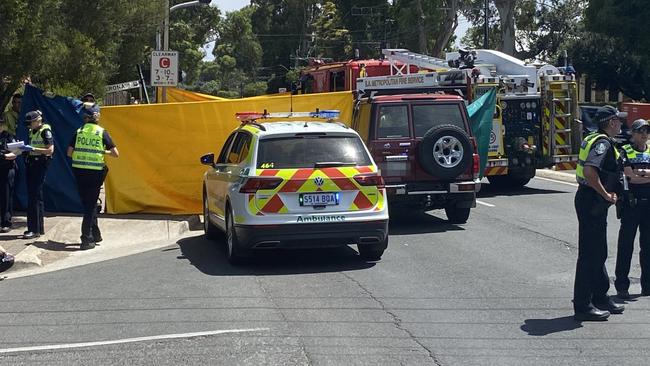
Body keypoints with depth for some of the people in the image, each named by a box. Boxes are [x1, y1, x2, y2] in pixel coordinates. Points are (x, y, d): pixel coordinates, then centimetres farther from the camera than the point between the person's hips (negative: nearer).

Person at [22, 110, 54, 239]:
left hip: (40, 164, -9)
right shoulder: (32, 131, 15)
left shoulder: (45, 131, -10)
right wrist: (24, 148, 3)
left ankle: (34, 230, -9)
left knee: (34, 196, -10)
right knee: (36, 196, 13)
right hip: (31, 163, 9)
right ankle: (40, 227, 21)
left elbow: (50, 150, -16)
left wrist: (32, 149, -21)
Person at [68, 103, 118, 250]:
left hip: (79, 171, 2)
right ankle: (86, 239, 1)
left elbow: (69, 152, 1)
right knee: (90, 204, 5)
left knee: (87, 203, 16)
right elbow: (115, 154, -5)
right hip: (95, 172, -2)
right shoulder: (102, 133, -3)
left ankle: (95, 234, 25)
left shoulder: (79, 132, 3)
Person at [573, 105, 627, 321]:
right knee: (589, 254, -7)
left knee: (598, 253, 18)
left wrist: (606, 194, 17)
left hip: (590, 200, 11)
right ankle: (583, 306, -3)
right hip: (593, 203, -11)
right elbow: (589, 171, -30)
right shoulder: (602, 143, -17)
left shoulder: (594, 139, 14)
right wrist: (606, 195, -21)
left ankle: (600, 298, 28)